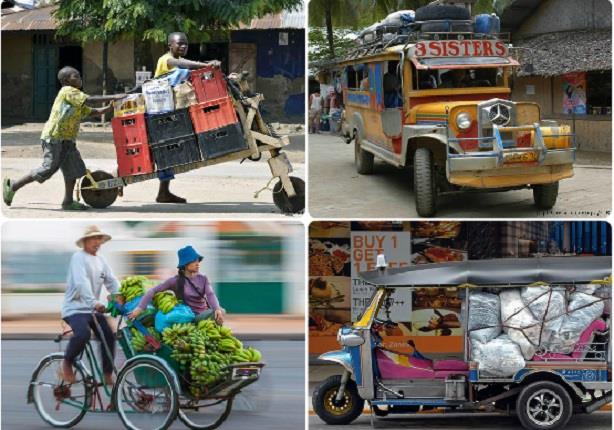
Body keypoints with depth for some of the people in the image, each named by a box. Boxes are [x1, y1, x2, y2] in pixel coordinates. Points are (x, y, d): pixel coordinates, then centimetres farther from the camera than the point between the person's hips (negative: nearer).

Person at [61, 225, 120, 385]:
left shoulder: (100, 260, 14)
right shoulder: (79, 257, -10)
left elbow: (112, 282, 6)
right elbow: (81, 282, -25)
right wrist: (93, 302, -39)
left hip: (93, 309, 7)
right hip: (75, 308, -7)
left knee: (109, 336, -9)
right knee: (83, 334, -31)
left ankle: (108, 375, 1)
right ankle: (67, 362, -7)